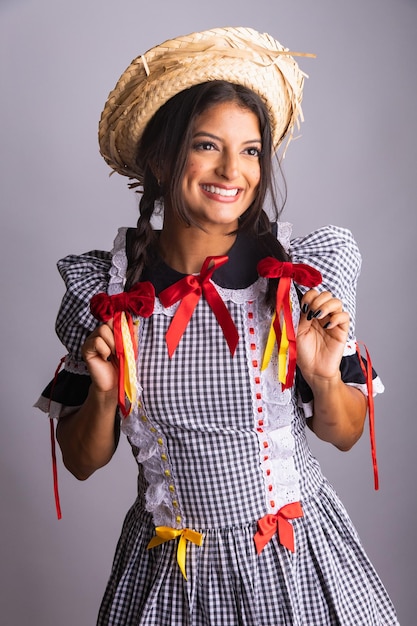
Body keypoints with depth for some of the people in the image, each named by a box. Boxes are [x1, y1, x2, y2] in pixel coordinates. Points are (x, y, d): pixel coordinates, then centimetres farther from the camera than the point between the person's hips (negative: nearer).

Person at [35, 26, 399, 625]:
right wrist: (104, 393, -19)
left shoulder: (306, 271, -13)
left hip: (298, 560, 0)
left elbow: (344, 433, -1)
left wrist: (324, 377, -21)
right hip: (168, 571, 1)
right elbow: (82, 461, -1)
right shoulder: (103, 289, -11)